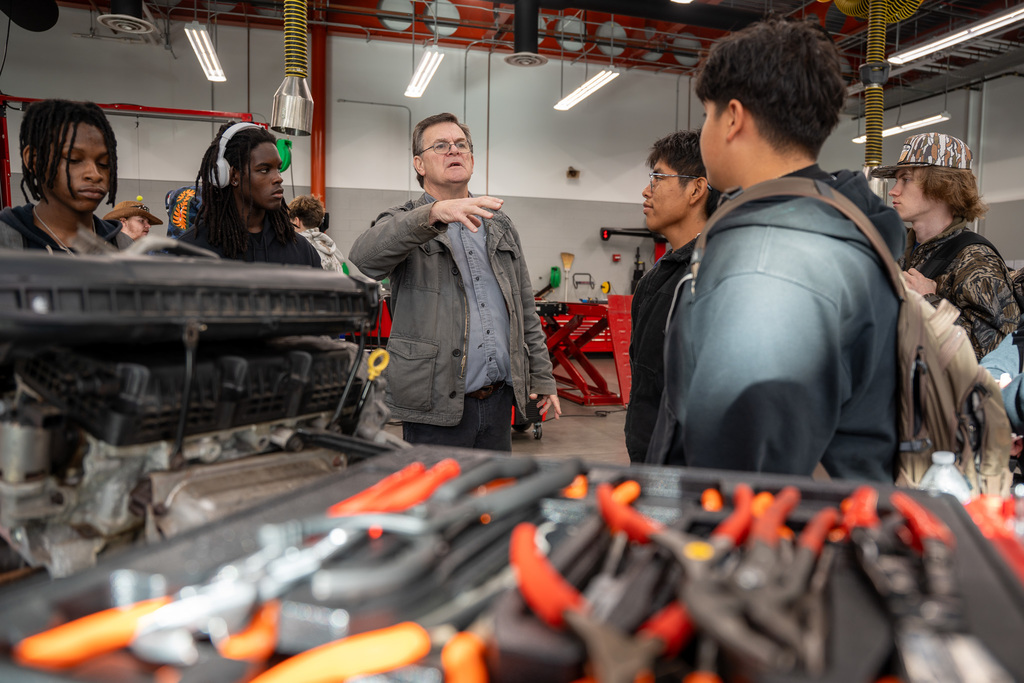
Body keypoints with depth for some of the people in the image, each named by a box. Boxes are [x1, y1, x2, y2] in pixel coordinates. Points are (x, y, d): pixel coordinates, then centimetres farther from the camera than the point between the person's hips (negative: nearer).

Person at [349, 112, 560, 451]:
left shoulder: (500, 225, 16)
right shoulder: (403, 223, 0)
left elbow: (525, 310, 18)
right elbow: (363, 259, -24)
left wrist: (542, 376, 14)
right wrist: (434, 213, -36)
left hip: (498, 401, 5)